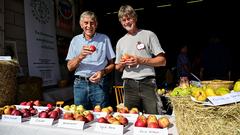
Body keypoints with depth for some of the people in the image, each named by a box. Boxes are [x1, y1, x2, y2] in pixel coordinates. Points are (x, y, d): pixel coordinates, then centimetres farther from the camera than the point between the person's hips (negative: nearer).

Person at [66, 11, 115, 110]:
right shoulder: (75, 40, 8)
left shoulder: (104, 39, 4)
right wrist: (80, 56, -15)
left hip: (98, 84, -1)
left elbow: (112, 64, 5)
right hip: (80, 84, 2)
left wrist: (103, 72, -15)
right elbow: (70, 67, 3)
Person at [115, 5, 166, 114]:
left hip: (147, 83, -3)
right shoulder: (120, 42, 16)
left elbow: (162, 61, 0)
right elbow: (117, 68, 21)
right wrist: (122, 64, -2)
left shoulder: (148, 35, 4)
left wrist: (140, 60, -11)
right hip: (129, 85, 3)